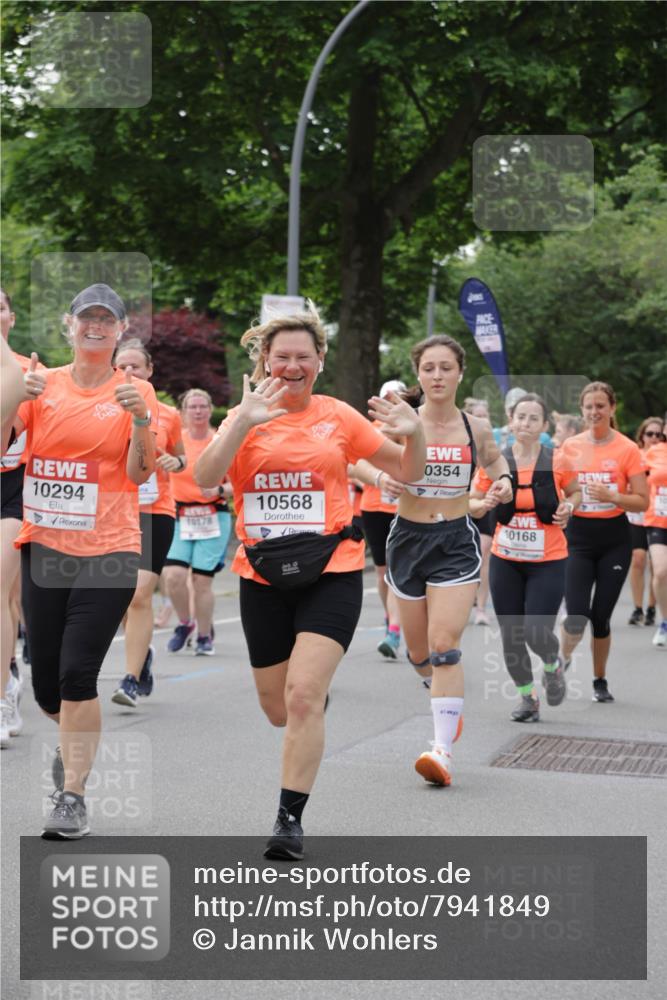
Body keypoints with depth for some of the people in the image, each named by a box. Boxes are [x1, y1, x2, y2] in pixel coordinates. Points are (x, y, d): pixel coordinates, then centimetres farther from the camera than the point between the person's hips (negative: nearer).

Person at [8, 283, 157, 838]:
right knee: (46, 681, 9)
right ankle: (72, 742, 42)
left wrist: (140, 418, -20)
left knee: (78, 673, -13)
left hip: (107, 551, -3)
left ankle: (72, 796, -2)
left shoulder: (136, 390, 2)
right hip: (44, 546, 3)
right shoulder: (42, 383, 7)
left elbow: (139, 473, -4)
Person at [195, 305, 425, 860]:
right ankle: (320, 697, 51)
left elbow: (406, 472, 9)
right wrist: (244, 423, -28)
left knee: (302, 695, -17)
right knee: (277, 707, 14)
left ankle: (291, 816, -5)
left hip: (331, 571, -2)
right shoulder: (246, 416, 2)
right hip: (263, 577, 2)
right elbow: (205, 478, -15)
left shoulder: (340, 416, 3)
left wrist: (415, 433, -12)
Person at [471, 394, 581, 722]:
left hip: (548, 562, -2)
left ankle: (553, 666, 25)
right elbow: (470, 502, 6)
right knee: (511, 634, 4)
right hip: (505, 560, 2)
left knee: (537, 633, -11)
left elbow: (575, 493, 13)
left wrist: (568, 507, -8)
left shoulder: (557, 463, -6)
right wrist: (484, 504, -16)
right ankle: (527, 695, 27)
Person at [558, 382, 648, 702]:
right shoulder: (570, 446, 3)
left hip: (614, 539, -1)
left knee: (601, 615, 3)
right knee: (576, 616, -11)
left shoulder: (627, 449, -4)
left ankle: (600, 680, 24)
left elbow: (642, 501, -6)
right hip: (578, 537, 1)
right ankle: (563, 659, 20)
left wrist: (611, 496, -21)